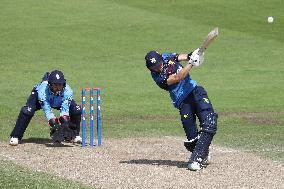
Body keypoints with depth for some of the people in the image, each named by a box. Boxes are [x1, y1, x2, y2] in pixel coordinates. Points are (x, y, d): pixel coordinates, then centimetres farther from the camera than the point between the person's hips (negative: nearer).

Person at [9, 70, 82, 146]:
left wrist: (65, 124, -56)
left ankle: (75, 135, 6)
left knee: (76, 110, -16)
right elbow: (47, 111, -45)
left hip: (59, 101, 3)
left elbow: (65, 110, -39)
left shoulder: (67, 91, -36)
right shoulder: (43, 90, -43)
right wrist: (55, 126, -57)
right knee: (27, 111, -29)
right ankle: (15, 137, -17)